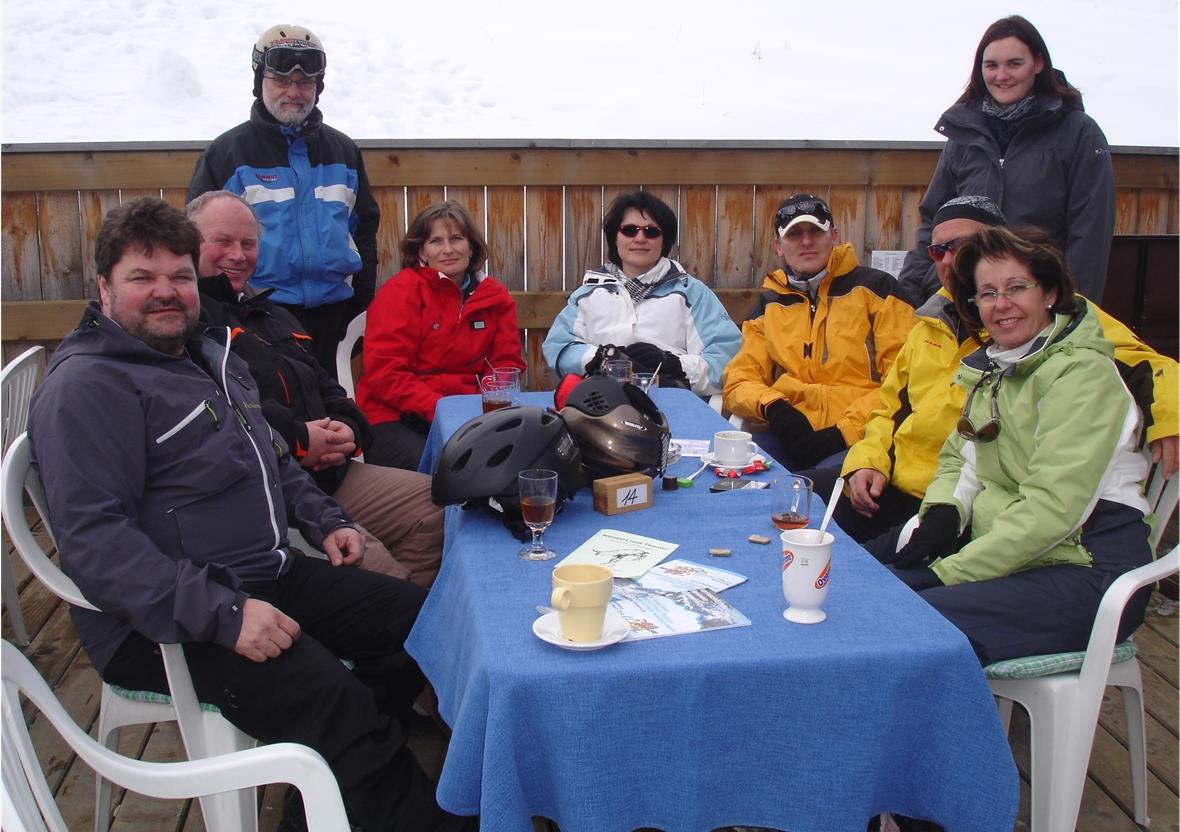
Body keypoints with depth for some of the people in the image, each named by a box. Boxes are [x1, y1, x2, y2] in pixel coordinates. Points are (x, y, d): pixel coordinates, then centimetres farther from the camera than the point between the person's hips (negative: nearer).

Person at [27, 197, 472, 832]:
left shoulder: (208, 356, 16)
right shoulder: (87, 385, -15)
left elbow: (273, 457, 29)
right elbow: (92, 540, -25)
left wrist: (322, 520, 12)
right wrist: (223, 615, -30)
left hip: (267, 578, 10)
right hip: (164, 624, -10)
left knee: (415, 614, 6)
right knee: (335, 701, -29)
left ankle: (346, 775, 14)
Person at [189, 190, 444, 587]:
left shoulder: (270, 313, 27)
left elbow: (323, 384, 27)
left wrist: (347, 427, 4)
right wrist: (296, 439, -19)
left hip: (329, 472, 10)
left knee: (438, 506, 4)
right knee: (373, 563, -28)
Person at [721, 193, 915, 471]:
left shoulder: (873, 288, 6)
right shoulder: (769, 305, 18)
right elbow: (739, 382, 14)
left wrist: (845, 431, -13)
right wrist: (774, 409, -9)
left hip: (858, 439, -4)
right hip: (788, 437, 4)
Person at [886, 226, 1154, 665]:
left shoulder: (1083, 374, -13)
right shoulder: (994, 367, 14)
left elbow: (1052, 510, -21)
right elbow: (960, 456, 20)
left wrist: (949, 573, -20)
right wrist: (943, 510, -3)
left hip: (1085, 572, -8)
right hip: (1008, 555, 8)